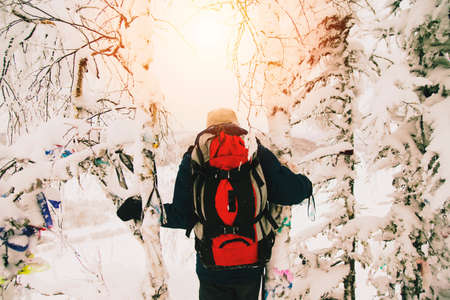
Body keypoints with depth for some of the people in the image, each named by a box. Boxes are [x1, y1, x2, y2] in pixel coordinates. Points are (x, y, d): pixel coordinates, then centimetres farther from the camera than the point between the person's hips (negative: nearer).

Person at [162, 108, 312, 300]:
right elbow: (289, 192, -6)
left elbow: (182, 216, -4)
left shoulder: (192, 159, -3)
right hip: (251, 266, 1)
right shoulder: (257, 154, -3)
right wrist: (305, 185, 16)